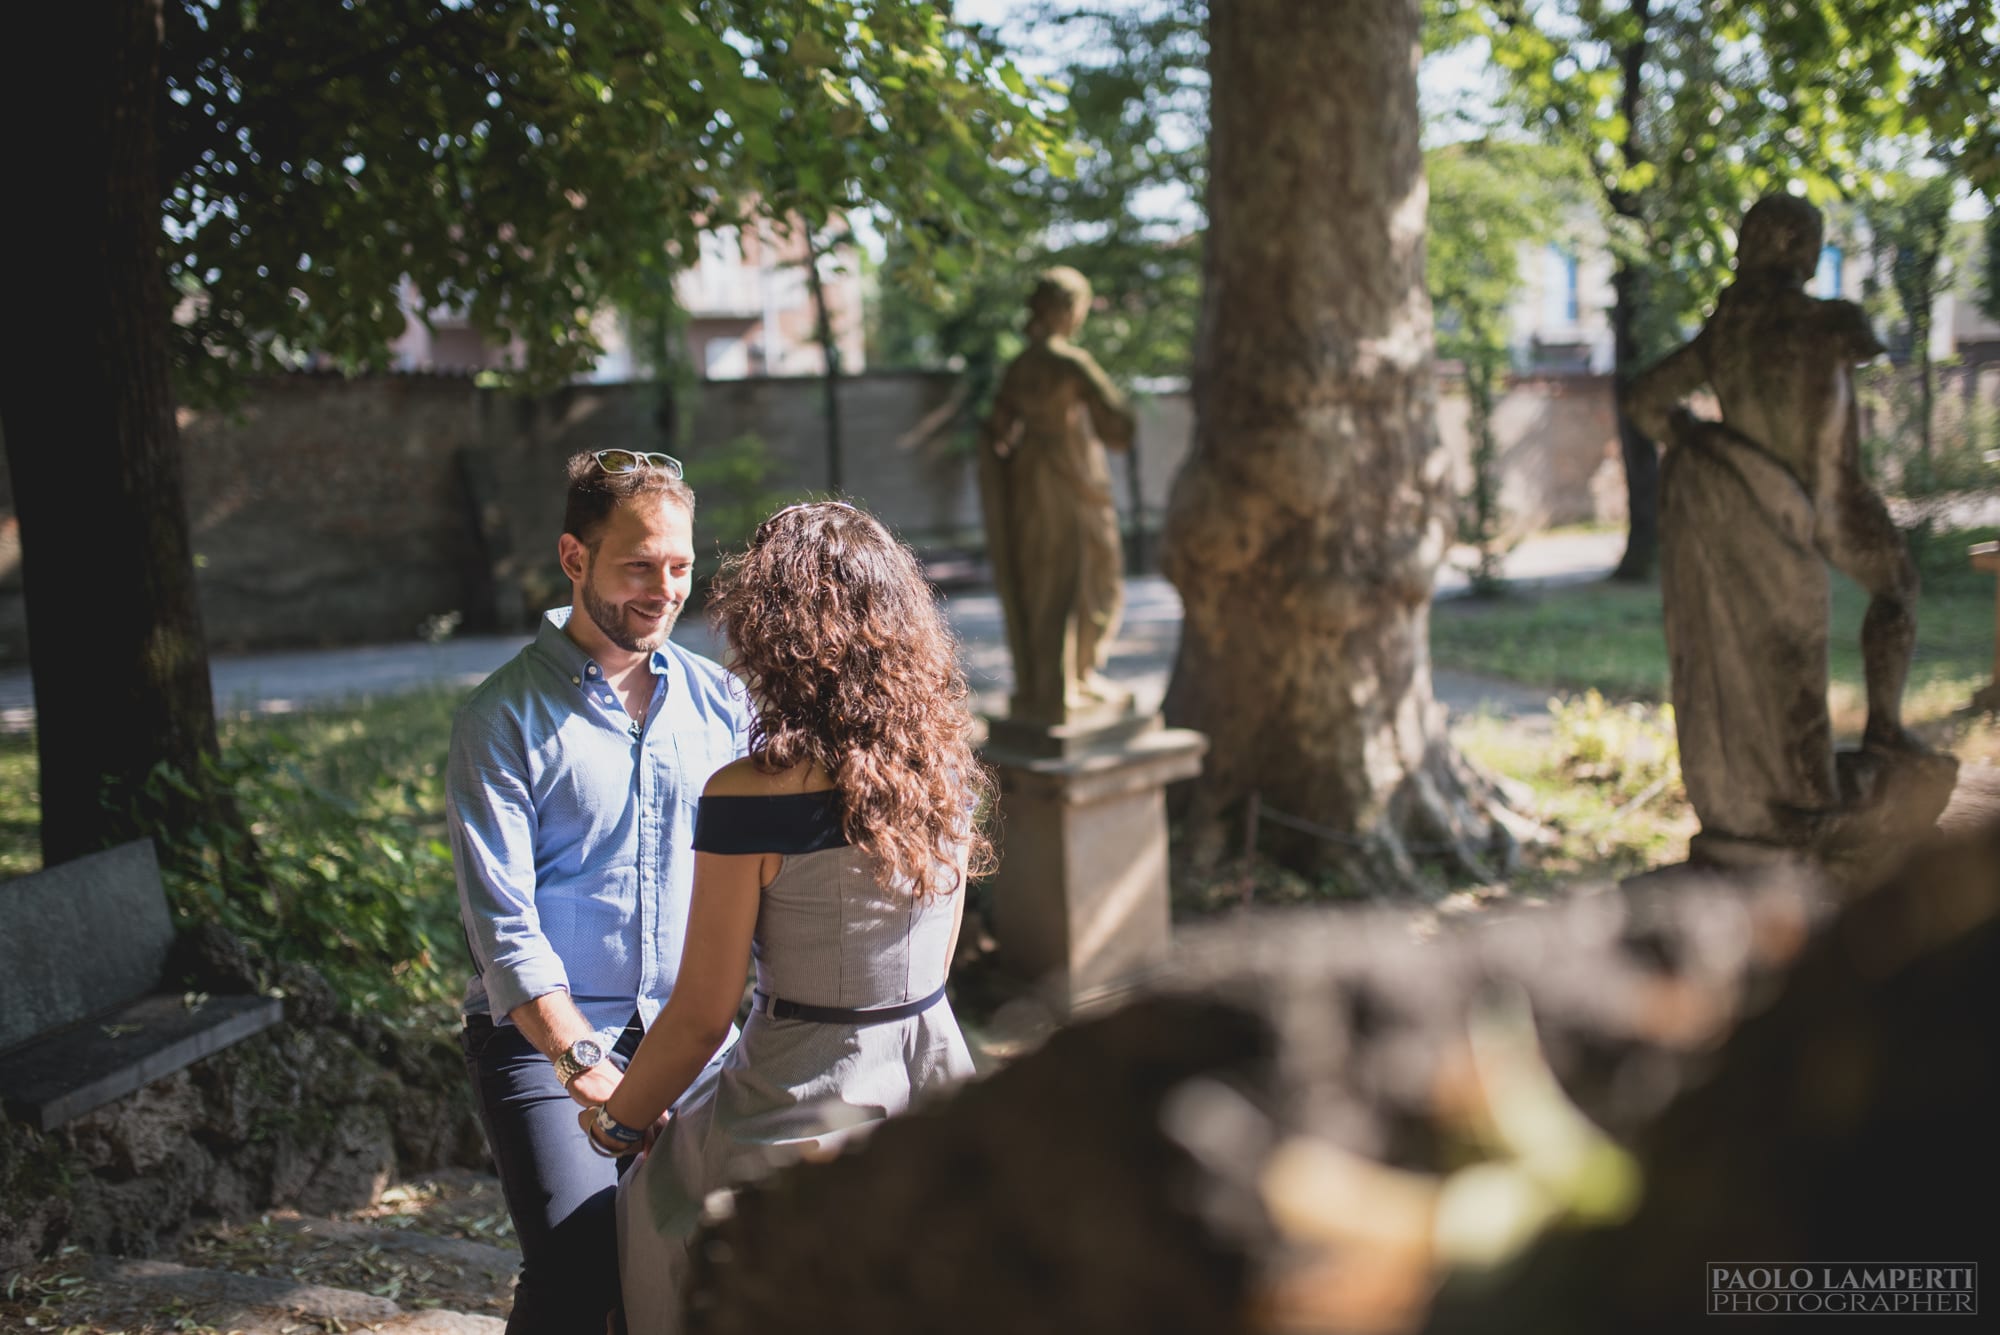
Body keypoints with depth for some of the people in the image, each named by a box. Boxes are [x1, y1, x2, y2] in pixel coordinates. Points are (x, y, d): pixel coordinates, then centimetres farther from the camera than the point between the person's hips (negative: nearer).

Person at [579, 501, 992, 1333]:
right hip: (932, 1081, 6)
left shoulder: (750, 797, -19)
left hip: (808, 1109, -6)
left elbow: (701, 1015, -13)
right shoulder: (943, 765, -1)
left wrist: (615, 1121, 5)